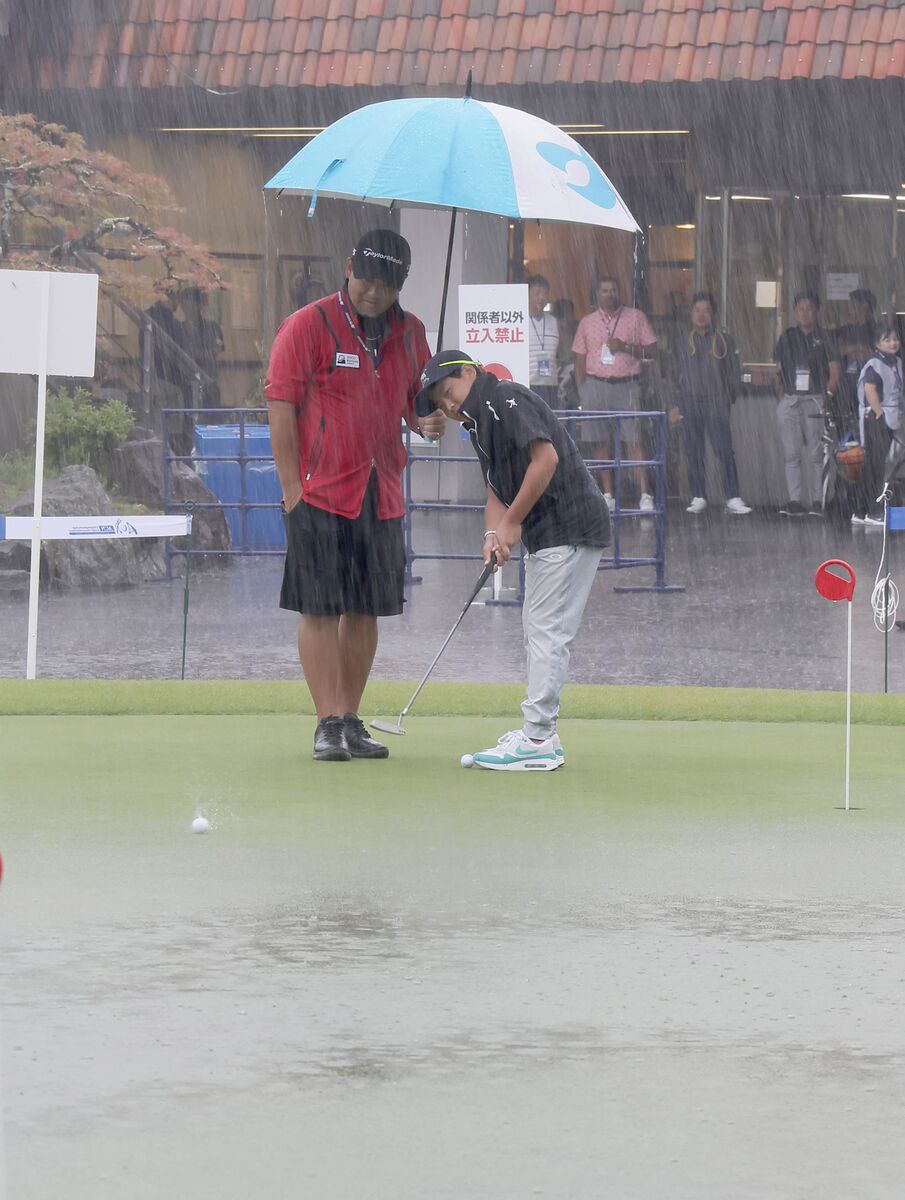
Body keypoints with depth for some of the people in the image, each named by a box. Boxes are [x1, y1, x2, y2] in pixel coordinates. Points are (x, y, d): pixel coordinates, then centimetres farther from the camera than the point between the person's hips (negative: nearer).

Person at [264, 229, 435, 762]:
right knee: (322, 609, -3)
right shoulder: (309, 326, -5)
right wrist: (292, 487, -10)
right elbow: (281, 404, -6)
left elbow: (416, 399, 22)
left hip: (381, 494, 5)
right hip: (321, 493, -5)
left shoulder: (411, 333, 11)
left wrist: (426, 423, -3)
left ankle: (351, 719, 16)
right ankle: (327, 724, 0)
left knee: (366, 610, 8)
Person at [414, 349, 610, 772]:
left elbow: (546, 458, -22)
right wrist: (493, 534, -4)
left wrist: (512, 522, -17)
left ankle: (536, 741, -11)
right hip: (546, 536, 11)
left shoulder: (507, 399, -12)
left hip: (570, 527, -11)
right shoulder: (480, 423, 19)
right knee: (535, 631, 15)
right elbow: (496, 490, 16)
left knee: (547, 631, -10)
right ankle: (542, 736, 20)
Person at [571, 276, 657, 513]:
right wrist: (582, 393, 4)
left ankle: (645, 495, -13)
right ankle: (607, 495, 8)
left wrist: (626, 347, -11)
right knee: (600, 443, 1)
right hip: (596, 384, 2)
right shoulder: (587, 322, 12)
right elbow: (579, 360, 12)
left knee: (634, 441, -10)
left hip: (627, 384, -2)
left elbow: (651, 350, 5)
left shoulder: (635, 317, 7)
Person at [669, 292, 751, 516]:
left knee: (724, 450, -11)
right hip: (690, 403, 3)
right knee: (694, 453, 2)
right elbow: (675, 375, 16)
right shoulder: (683, 343, 14)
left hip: (716, 402, -3)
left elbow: (734, 373, 10)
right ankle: (698, 497, 9)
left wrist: (728, 399, 2)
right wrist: (675, 404, 8)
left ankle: (733, 498, -15)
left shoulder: (724, 340, 8)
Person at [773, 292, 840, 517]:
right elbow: (778, 371, 14)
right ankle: (795, 501, -1)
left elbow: (834, 371, 5)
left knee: (814, 453, -3)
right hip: (790, 401, 2)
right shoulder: (787, 338, 11)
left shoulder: (823, 338, 5)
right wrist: (780, 397, 3)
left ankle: (816, 502, 1)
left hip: (815, 399, -2)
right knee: (791, 453, -3)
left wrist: (828, 394, -8)